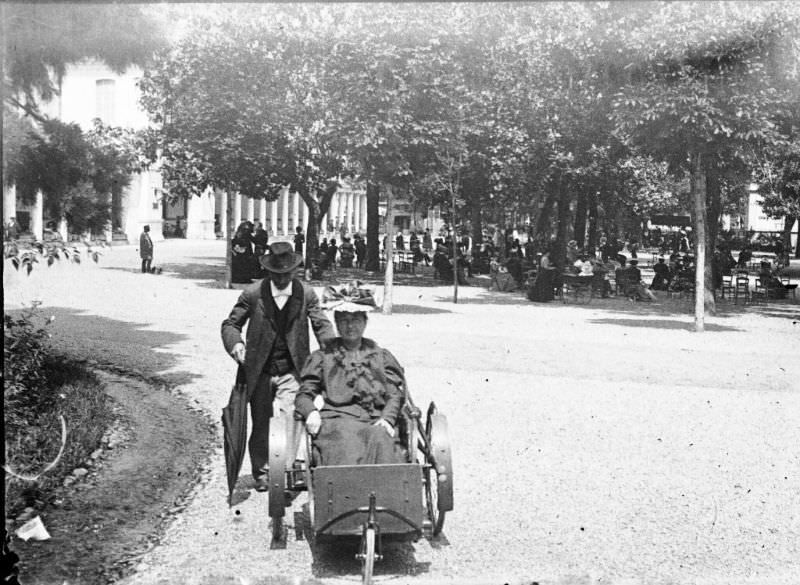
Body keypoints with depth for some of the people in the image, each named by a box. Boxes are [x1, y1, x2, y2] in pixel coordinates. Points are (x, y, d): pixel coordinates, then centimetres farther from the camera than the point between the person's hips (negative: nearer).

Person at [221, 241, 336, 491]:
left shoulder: (306, 295, -1)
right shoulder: (252, 294, -3)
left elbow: (322, 325, 2)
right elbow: (230, 324, 4)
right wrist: (235, 344, -16)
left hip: (291, 371, -1)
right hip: (259, 372, 1)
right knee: (261, 424, 10)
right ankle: (261, 473, 27)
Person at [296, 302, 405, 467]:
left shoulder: (382, 356, 27)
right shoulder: (322, 357, 24)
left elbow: (395, 393, 18)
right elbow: (304, 394, 17)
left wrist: (387, 418, -1)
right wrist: (311, 412, -6)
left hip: (375, 421, 1)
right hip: (336, 419, -1)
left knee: (381, 440, -31)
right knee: (346, 441, -33)